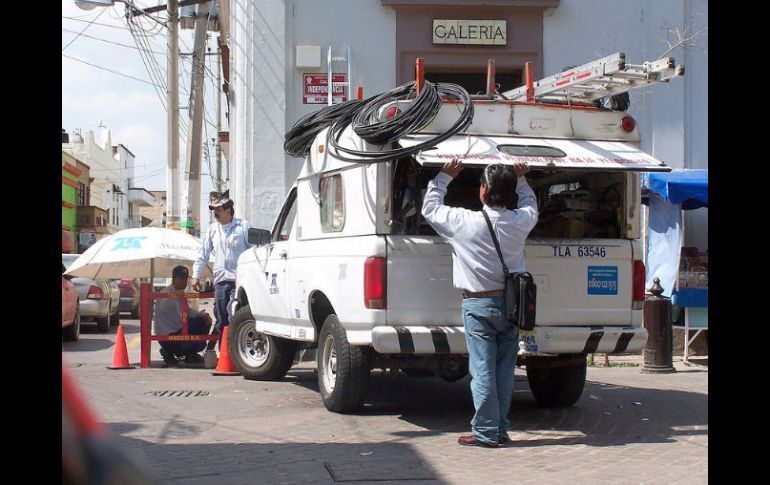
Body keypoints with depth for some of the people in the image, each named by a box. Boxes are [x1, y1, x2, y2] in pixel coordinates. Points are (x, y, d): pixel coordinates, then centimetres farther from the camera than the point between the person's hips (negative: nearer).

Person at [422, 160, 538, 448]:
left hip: (479, 305, -4)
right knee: (504, 369, 10)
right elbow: (530, 203, 22)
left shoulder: (464, 222, -14)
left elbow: (430, 208, 3)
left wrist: (444, 176, 14)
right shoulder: (521, 221, -3)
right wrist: (520, 179, 33)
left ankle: (486, 432, 1)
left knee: (482, 370, -1)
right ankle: (500, 430, 17)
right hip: (511, 302, 4)